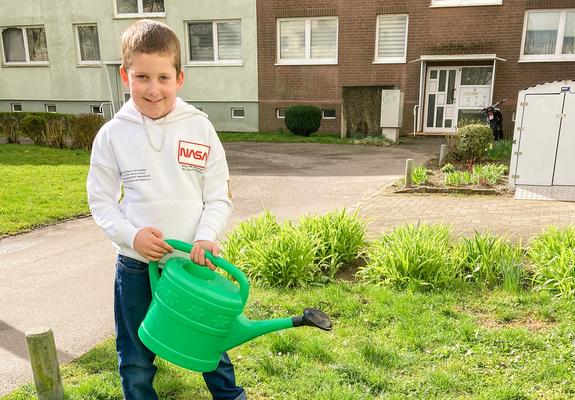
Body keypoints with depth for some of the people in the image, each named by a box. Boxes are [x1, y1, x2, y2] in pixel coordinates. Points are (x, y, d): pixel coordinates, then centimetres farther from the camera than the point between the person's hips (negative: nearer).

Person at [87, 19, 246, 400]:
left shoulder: (200, 127, -6)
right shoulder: (113, 134, -5)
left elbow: (219, 197, -3)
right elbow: (101, 199, 1)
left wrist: (206, 236, -19)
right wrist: (131, 234, -15)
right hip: (135, 266, 1)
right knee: (136, 361, 16)